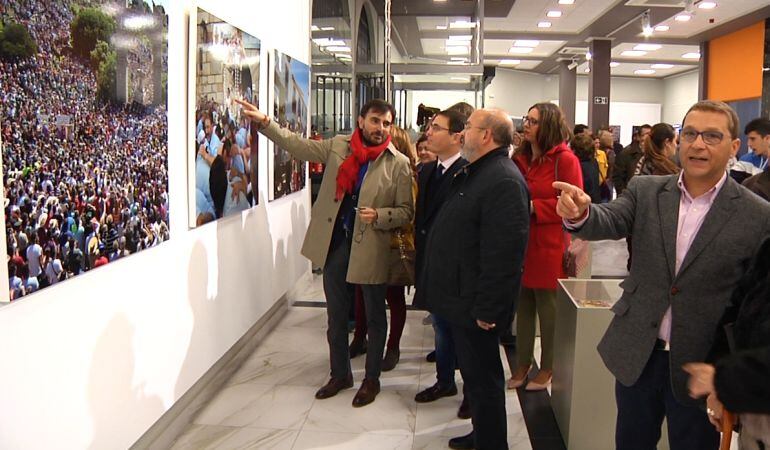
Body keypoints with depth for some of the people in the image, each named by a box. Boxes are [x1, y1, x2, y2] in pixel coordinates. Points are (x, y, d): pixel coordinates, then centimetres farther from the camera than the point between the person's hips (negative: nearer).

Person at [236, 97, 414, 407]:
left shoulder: (399, 163, -8)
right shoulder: (338, 146, 2)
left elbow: (406, 211, -6)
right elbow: (299, 146, 6)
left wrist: (379, 215, -24)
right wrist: (264, 122, -2)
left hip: (371, 247, -3)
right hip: (335, 242, 3)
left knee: (374, 317, 11)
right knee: (336, 314, 16)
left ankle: (372, 379, 29)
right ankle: (340, 374, 34)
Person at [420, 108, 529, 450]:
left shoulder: (504, 181, -21)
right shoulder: (471, 173, 13)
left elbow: (504, 253, -27)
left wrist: (487, 309, -25)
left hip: (476, 305, -10)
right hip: (460, 297, 11)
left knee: (483, 378, 4)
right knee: (474, 372, 22)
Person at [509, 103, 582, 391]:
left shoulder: (565, 160, -8)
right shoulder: (521, 159, 10)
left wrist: (533, 207, -17)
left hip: (548, 247, -6)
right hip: (521, 244, 6)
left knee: (548, 309, 6)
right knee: (523, 308, 13)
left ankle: (547, 368, 20)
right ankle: (522, 364, 25)